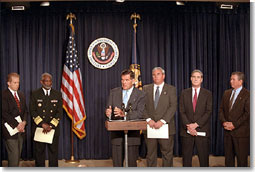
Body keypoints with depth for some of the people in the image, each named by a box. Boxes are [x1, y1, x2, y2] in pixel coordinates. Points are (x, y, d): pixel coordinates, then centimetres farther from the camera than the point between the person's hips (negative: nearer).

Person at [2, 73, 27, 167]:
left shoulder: (21, 95, 15)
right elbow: (4, 113, -15)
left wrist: (24, 122, -3)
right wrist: (16, 124, -16)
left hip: (20, 129, 7)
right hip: (10, 130, -7)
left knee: (18, 155, 11)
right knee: (14, 155, -7)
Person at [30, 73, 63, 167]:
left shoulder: (58, 94, 6)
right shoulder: (35, 94, 3)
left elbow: (59, 112, 1)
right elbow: (32, 111, -3)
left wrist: (51, 125, -12)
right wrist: (43, 124, -13)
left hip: (53, 128, 1)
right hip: (38, 128, -1)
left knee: (53, 152, 4)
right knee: (39, 152, 5)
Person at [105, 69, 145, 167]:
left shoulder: (140, 95, -1)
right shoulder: (114, 92, 9)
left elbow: (139, 113, -12)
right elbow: (109, 109, 6)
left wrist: (124, 114, -28)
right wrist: (108, 113, -20)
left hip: (132, 134, -2)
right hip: (116, 133, 2)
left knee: (132, 162, 5)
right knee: (117, 162, 7)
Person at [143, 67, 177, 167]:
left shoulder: (171, 89, 5)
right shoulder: (146, 88, 12)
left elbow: (173, 107, -5)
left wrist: (162, 121, -15)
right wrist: (148, 119, -11)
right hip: (150, 127, 2)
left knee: (167, 153, 3)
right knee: (150, 154, 7)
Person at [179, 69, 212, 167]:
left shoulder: (208, 94, 5)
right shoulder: (184, 93, 9)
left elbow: (208, 112, -3)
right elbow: (182, 111, 2)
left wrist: (196, 124, -14)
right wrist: (188, 126, -11)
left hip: (202, 130, -1)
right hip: (187, 131, 1)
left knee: (204, 158, 3)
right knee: (186, 158, 5)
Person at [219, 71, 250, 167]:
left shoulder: (247, 94, -7)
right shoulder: (226, 93, 12)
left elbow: (247, 113, -13)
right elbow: (221, 109, 12)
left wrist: (234, 124, -16)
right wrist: (224, 122, -5)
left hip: (241, 132, -5)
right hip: (227, 132, 6)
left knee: (242, 159, 1)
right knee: (228, 157, 11)